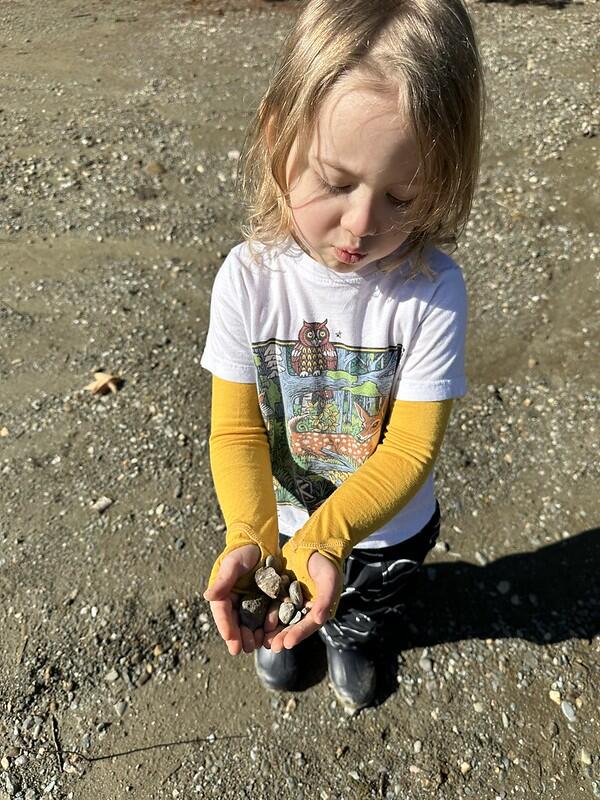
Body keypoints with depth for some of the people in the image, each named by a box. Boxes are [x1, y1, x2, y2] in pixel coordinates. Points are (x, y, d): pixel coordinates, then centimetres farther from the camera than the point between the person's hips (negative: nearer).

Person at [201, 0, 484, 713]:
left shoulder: (432, 290, -30)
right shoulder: (247, 279, -27)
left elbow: (411, 449, -29)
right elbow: (237, 430, -23)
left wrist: (320, 538, -40)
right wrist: (250, 537, -38)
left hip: (390, 527, 0)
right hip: (280, 518, 1)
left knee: (369, 608, 33)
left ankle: (350, 640, 70)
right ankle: (278, 632, 71)